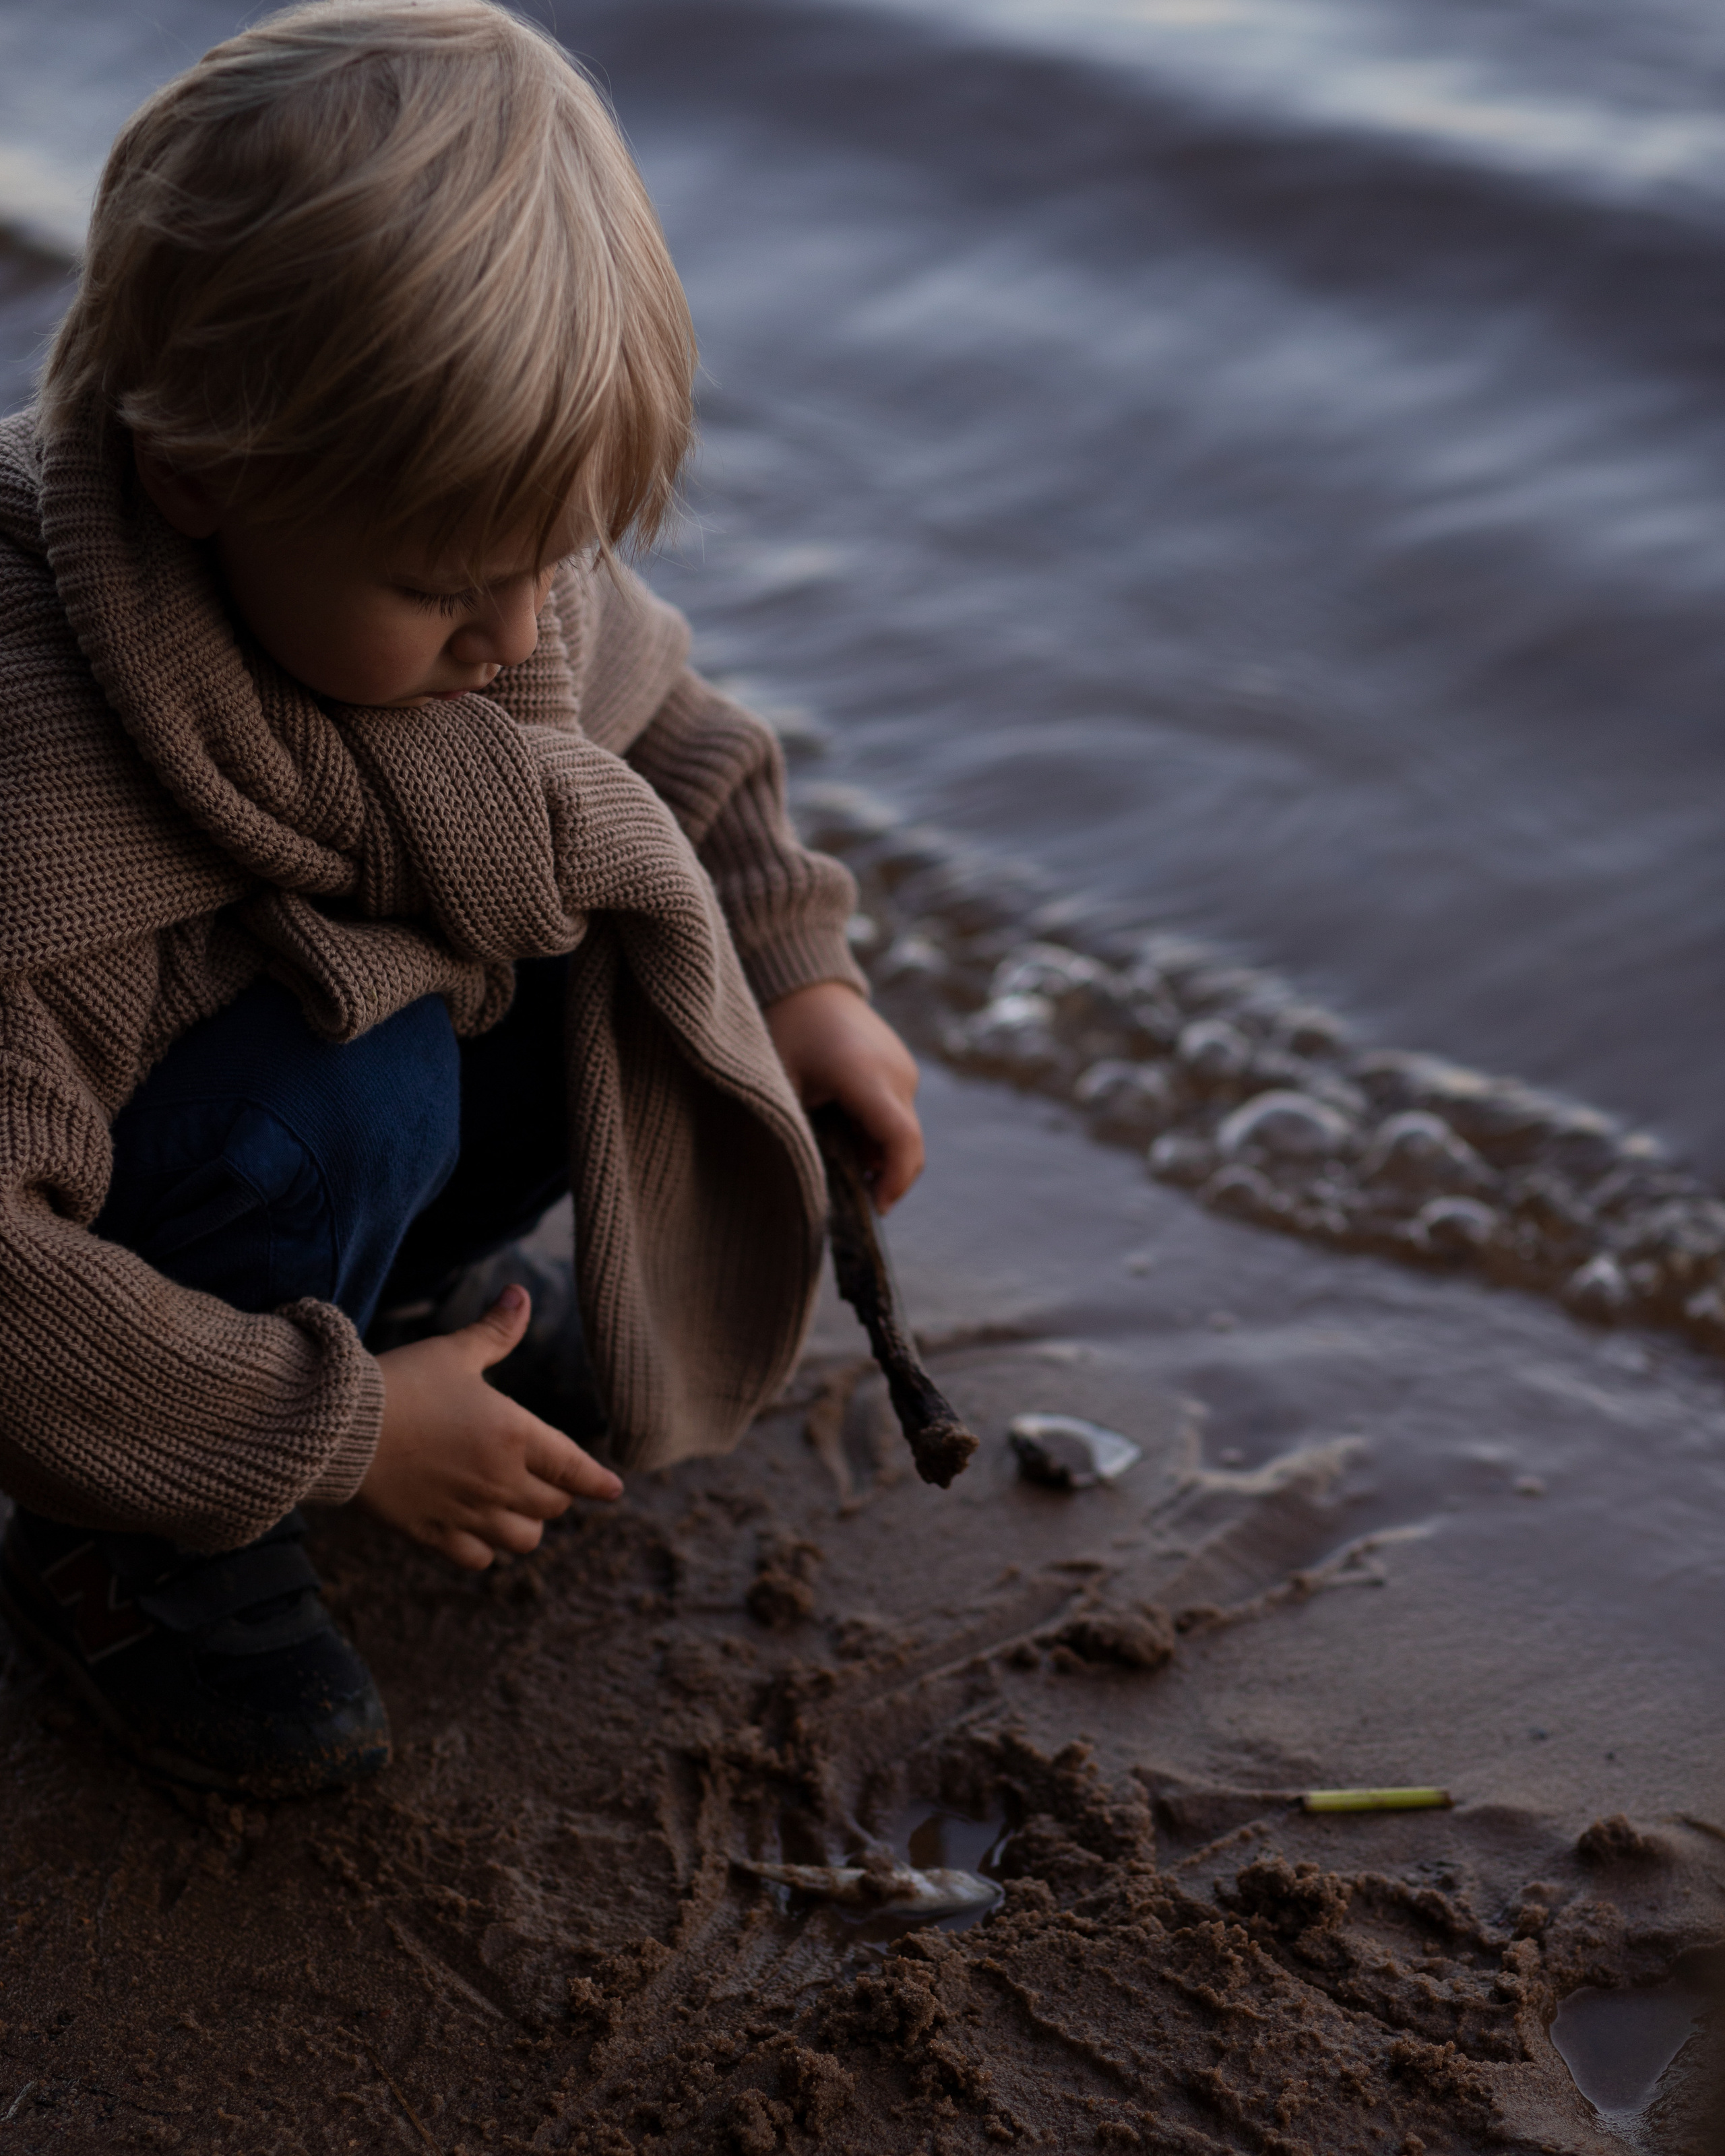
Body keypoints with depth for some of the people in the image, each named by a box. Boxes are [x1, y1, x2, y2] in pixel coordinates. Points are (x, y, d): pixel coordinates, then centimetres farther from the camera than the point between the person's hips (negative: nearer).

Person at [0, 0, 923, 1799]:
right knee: (348, 1095, -36)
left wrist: (798, 972, -6)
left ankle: (403, 1282, 13)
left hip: (365, 1034, 7)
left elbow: (655, 720, 5)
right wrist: (337, 1431, -31)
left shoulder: (475, 562, -17)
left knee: (661, 973, -13)